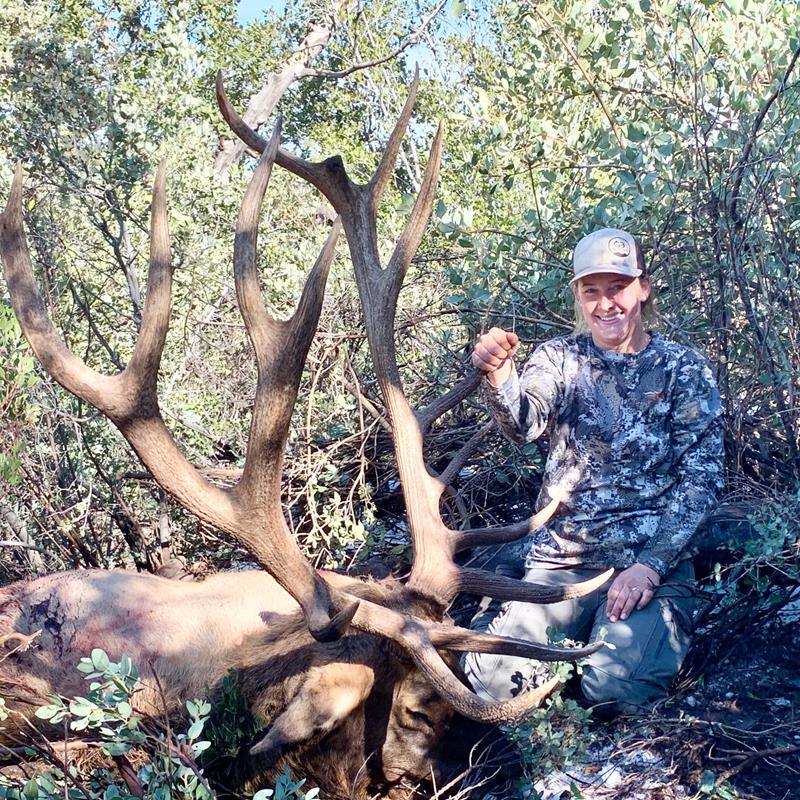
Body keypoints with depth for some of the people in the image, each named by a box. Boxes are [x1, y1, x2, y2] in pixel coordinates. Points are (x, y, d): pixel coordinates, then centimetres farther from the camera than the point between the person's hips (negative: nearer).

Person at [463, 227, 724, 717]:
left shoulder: (684, 369, 2)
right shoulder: (561, 358, 5)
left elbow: (701, 478, -3)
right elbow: (524, 424, -16)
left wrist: (651, 565, -15)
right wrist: (498, 377, -39)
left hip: (655, 560, -2)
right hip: (563, 558, 2)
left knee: (614, 691, -23)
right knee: (494, 682, -13)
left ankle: (665, 630, 8)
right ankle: (581, 632, 13)